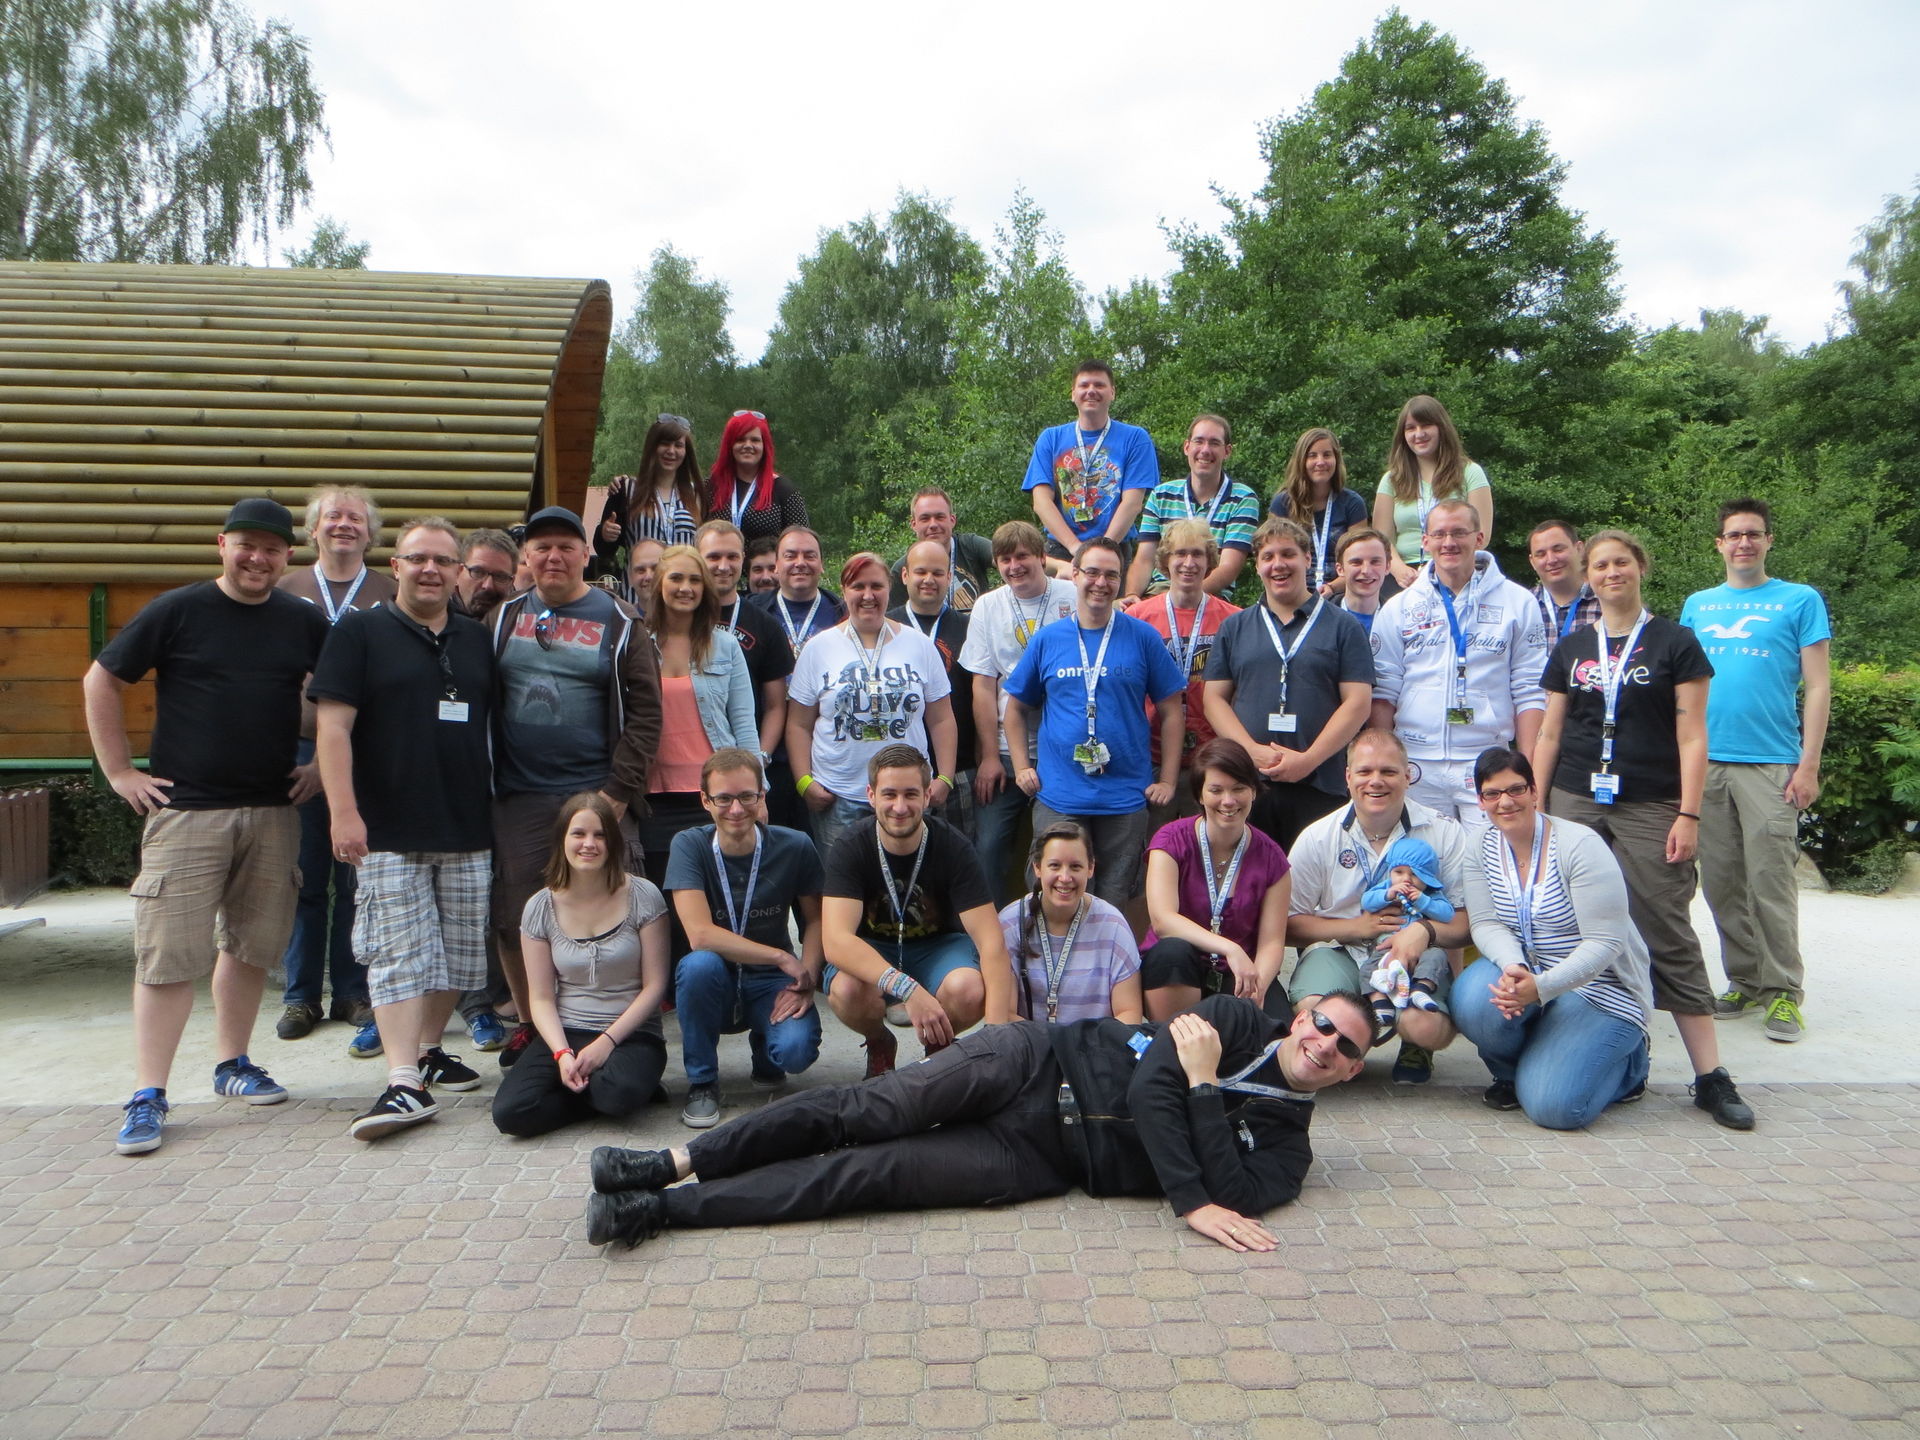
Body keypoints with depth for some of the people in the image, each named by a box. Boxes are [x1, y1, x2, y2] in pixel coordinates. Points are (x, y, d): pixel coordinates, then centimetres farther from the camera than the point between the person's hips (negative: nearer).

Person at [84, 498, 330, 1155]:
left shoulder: (307, 623, 7)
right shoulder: (177, 611, -2)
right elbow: (100, 681, 4)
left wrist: (323, 763, 11)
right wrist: (119, 771, 0)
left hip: (273, 812, 4)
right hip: (185, 811, -3)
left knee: (252, 944, 11)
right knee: (168, 953, -4)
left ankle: (232, 1063, 27)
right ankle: (148, 1095, 4)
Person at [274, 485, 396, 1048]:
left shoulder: (389, 595, 6)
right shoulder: (286, 589, 9)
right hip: (300, 748, 1)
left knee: (358, 879, 4)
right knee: (303, 878, 5)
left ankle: (354, 993, 16)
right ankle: (301, 995, 17)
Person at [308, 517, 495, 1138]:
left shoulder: (477, 639, 13)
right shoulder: (359, 632, 0)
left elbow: (498, 724, 20)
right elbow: (333, 725, -7)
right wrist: (343, 811, -15)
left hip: (468, 832, 5)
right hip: (389, 834, -4)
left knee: (459, 952, 10)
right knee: (397, 957, -7)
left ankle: (428, 1049, 27)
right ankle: (405, 1081, -7)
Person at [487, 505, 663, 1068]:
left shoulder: (618, 622, 2)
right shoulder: (505, 618, 12)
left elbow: (645, 711, -3)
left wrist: (619, 790, -10)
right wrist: (484, 782, 3)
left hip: (594, 795, -3)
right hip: (517, 798, 3)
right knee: (514, 918, 6)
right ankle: (528, 1024, 23)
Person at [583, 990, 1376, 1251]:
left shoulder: (1285, 1145, 8)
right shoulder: (1239, 1019, 8)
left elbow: (1234, 1195, -12)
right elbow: (1151, 1082, -4)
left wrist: (1202, 1085, -15)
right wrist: (1191, 1196, -17)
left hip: (1041, 1156, -1)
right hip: (1037, 1061, 1)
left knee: (873, 1172, -16)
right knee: (876, 1108, -21)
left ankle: (663, 1209, -15)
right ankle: (673, 1162, -14)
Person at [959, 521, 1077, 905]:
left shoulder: (1074, 599, 0)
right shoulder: (987, 607, 6)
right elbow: (983, 686, 4)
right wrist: (989, 755, -1)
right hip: (1005, 749, 1)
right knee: (988, 846, -2)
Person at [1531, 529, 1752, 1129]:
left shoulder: (1674, 643, 4)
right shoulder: (1572, 648, 13)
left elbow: (1692, 738, 0)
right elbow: (1549, 734, 13)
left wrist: (1689, 814, -7)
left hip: (1650, 809, -3)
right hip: (1576, 804, 3)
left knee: (1668, 937, -4)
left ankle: (1710, 1075, 2)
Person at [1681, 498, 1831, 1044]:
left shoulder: (1800, 601, 4)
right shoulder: (1697, 605, 14)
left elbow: (1817, 687, 0)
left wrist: (1809, 764, -8)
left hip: (1769, 763, -4)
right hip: (1703, 763, 4)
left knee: (1771, 880, -6)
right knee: (1721, 882, 7)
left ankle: (1784, 990, 5)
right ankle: (1745, 980, 20)